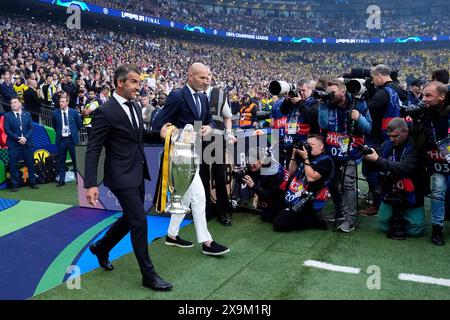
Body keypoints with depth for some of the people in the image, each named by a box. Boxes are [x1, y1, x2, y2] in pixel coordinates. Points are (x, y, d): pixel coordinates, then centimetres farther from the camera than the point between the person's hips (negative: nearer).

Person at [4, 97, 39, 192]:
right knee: (13, 165, -1)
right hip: (13, 145, -2)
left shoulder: (27, 115, 10)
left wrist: (25, 138, -11)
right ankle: (15, 184, 8)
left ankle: (32, 183, 15)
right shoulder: (7, 116, 3)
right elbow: (7, 130, -4)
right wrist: (18, 138, -13)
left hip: (27, 143, 2)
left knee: (30, 164, 5)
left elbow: (31, 128, 5)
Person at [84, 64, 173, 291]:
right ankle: (148, 275, 8)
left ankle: (101, 247, 43)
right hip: (121, 176, -9)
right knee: (139, 222, -5)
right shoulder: (105, 111, -16)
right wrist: (91, 184, -21)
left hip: (137, 173, 9)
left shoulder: (134, 106, 9)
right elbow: (93, 150, -17)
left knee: (131, 218, 19)